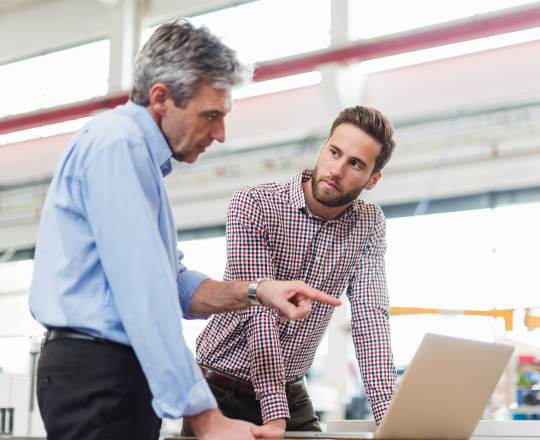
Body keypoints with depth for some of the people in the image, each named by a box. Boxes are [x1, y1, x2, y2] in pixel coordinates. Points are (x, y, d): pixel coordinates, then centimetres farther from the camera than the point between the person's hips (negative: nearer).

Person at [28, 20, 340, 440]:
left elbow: (175, 288, 18)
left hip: (123, 374, 10)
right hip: (97, 376, -10)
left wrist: (255, 291, 1)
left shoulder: (140, 154, 18)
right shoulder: (118, 143, -14)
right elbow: (144, 295, -23)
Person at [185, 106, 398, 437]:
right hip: (223, 387, -3)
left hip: (292, 393, 4)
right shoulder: (254, 205, -15)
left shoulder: (369, 225, -2)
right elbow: (260, 312, -22)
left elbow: (371, 317, -10)